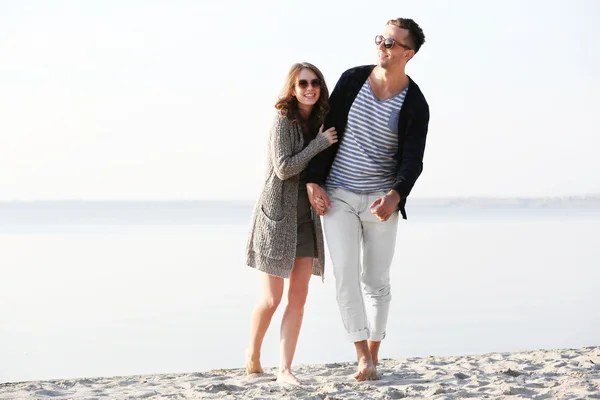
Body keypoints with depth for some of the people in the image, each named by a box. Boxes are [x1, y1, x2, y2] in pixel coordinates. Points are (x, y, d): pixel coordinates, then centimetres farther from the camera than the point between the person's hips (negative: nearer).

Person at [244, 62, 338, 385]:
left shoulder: (317, 121, 9)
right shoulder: (284, 121, -12)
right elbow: (284, 168, -20)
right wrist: (321, 143, -17)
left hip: (306, 219, 6)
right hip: (277, 215, -6)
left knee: (298, 296, -1)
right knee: (272, 298, -2)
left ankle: (285, 369, 0)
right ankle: (252, 354, 23)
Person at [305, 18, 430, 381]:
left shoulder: (415, 106, -9)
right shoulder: (352, 80, -4)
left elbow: (412, 161, -15)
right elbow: (328, 131, -1)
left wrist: (394, 197, -34)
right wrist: (314, 182, -8)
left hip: (381, 200, 0)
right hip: (337, 197, 1)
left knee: (376, 280, 6)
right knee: (346, 273, -10)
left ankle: (374, 354, 18)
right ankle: (363, 357, -10)